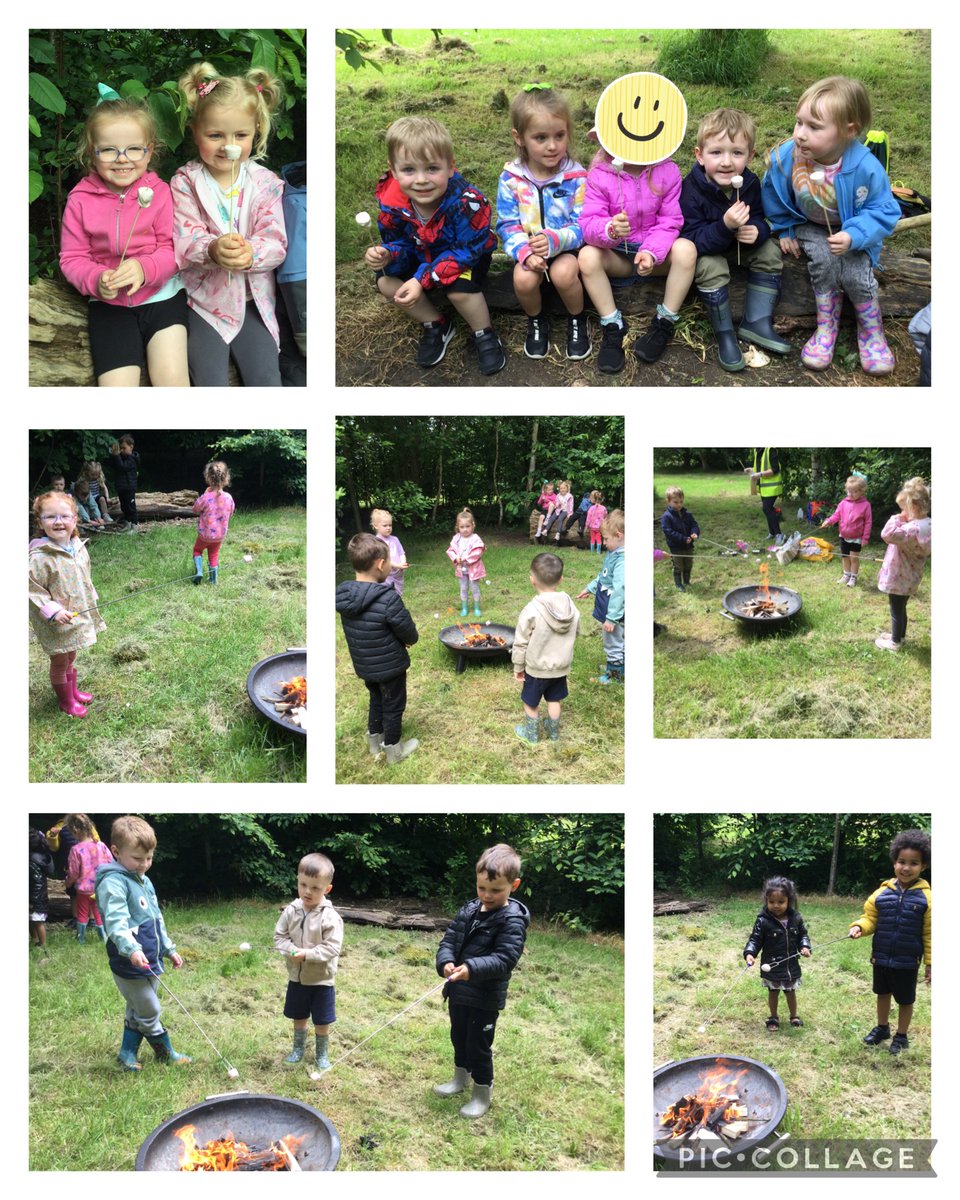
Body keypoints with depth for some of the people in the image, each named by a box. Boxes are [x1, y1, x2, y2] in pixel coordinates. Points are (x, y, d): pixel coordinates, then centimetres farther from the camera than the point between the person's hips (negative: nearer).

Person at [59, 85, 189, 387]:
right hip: (109, 304, 1)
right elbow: (72, 258, 0)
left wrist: (144, 269, -25)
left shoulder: (159, 193, -5)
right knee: (117, 385, -13)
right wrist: (96, 280, -21)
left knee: (172, 379, -18)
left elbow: (172, 248, -5)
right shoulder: (80, 200, -4)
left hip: (162, 296, -1)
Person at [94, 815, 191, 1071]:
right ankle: (166, 1054, 17)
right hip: (129, 964, -9)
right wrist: (132, 949, -43)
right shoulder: (114, 882, -17)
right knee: (150, 1011, 3)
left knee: (137, 1010, 18)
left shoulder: (144, 881, 13)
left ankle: (127, 1053, 30)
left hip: (150, 961, 9)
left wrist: (169, 949, 25)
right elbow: (116, 921, -30)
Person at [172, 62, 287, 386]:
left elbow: (275, 242, -8)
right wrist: (212, 250, -36)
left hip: (252, 299, 2)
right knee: (211, 383, -12)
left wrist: (252, 253, -31)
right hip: (203, 299, -1)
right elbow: (183, 241, -14)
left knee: (267, 380, -7)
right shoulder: (185, 183, -4)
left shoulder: (265, 182, -1)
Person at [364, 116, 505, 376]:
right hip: (423, 256, 5)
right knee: (387, 283, -16)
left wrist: (423, 279, -38)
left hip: (468, 257, -5)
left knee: (459, 288, -34)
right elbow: (399, 242, -7)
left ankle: (484, 334, -3)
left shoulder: (465, 201, -36)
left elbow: (466, 252, -30)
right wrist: (387, 256, -34)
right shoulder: (392, 202, -23)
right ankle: (435, 325, 7)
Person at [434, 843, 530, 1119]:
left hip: (486, 997, -7)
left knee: (479, 1045, 4)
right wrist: (446, 962, -18)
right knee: (459, 1037, 23)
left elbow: (505, 958, -24)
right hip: (459, 991, 7)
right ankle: (460, 1079, 44)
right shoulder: (469, 910, 3)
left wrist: (472, 968, -36)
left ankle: (483, 1094, 22)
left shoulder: (512, 920, -17)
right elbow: (449, 939, 3)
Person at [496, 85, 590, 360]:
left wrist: (554, 240, -32)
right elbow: (507, 224, -4)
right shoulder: (511, 178, -8)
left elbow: (582, 225, -12)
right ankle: (536, 321, 6)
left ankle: (577, 320, 0)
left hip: (566, 247, -1)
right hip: (528, 250, 1)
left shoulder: (576, 177, -12)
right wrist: (525, 252, -23)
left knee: (563, 273, -33)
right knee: (523, 279, -30)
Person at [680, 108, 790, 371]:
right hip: (702, 250, -6)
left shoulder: (749, 182, -14)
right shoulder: (692, 190, -30)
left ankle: (756, 323, -4)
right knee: (712, 267, -33)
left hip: (738, 243, 6)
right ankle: (724, 334, -15)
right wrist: (725, 226, -49)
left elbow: (759, 219, -3)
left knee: (770, 253, -10)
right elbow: (693, 240, -32)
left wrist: (756, 231, -30)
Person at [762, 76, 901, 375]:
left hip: (851, 230, -1)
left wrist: (853, 236, -34)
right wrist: (785, 230, 2)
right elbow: (774, 197, -2)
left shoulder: (865, 167, -31)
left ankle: (871, 331, 4)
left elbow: (883, 211, -20)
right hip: (810, 227, 2)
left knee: (854, 272, -24)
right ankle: (827, 327, -9)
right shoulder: (784, 158, -25)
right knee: (823, 258, -28)